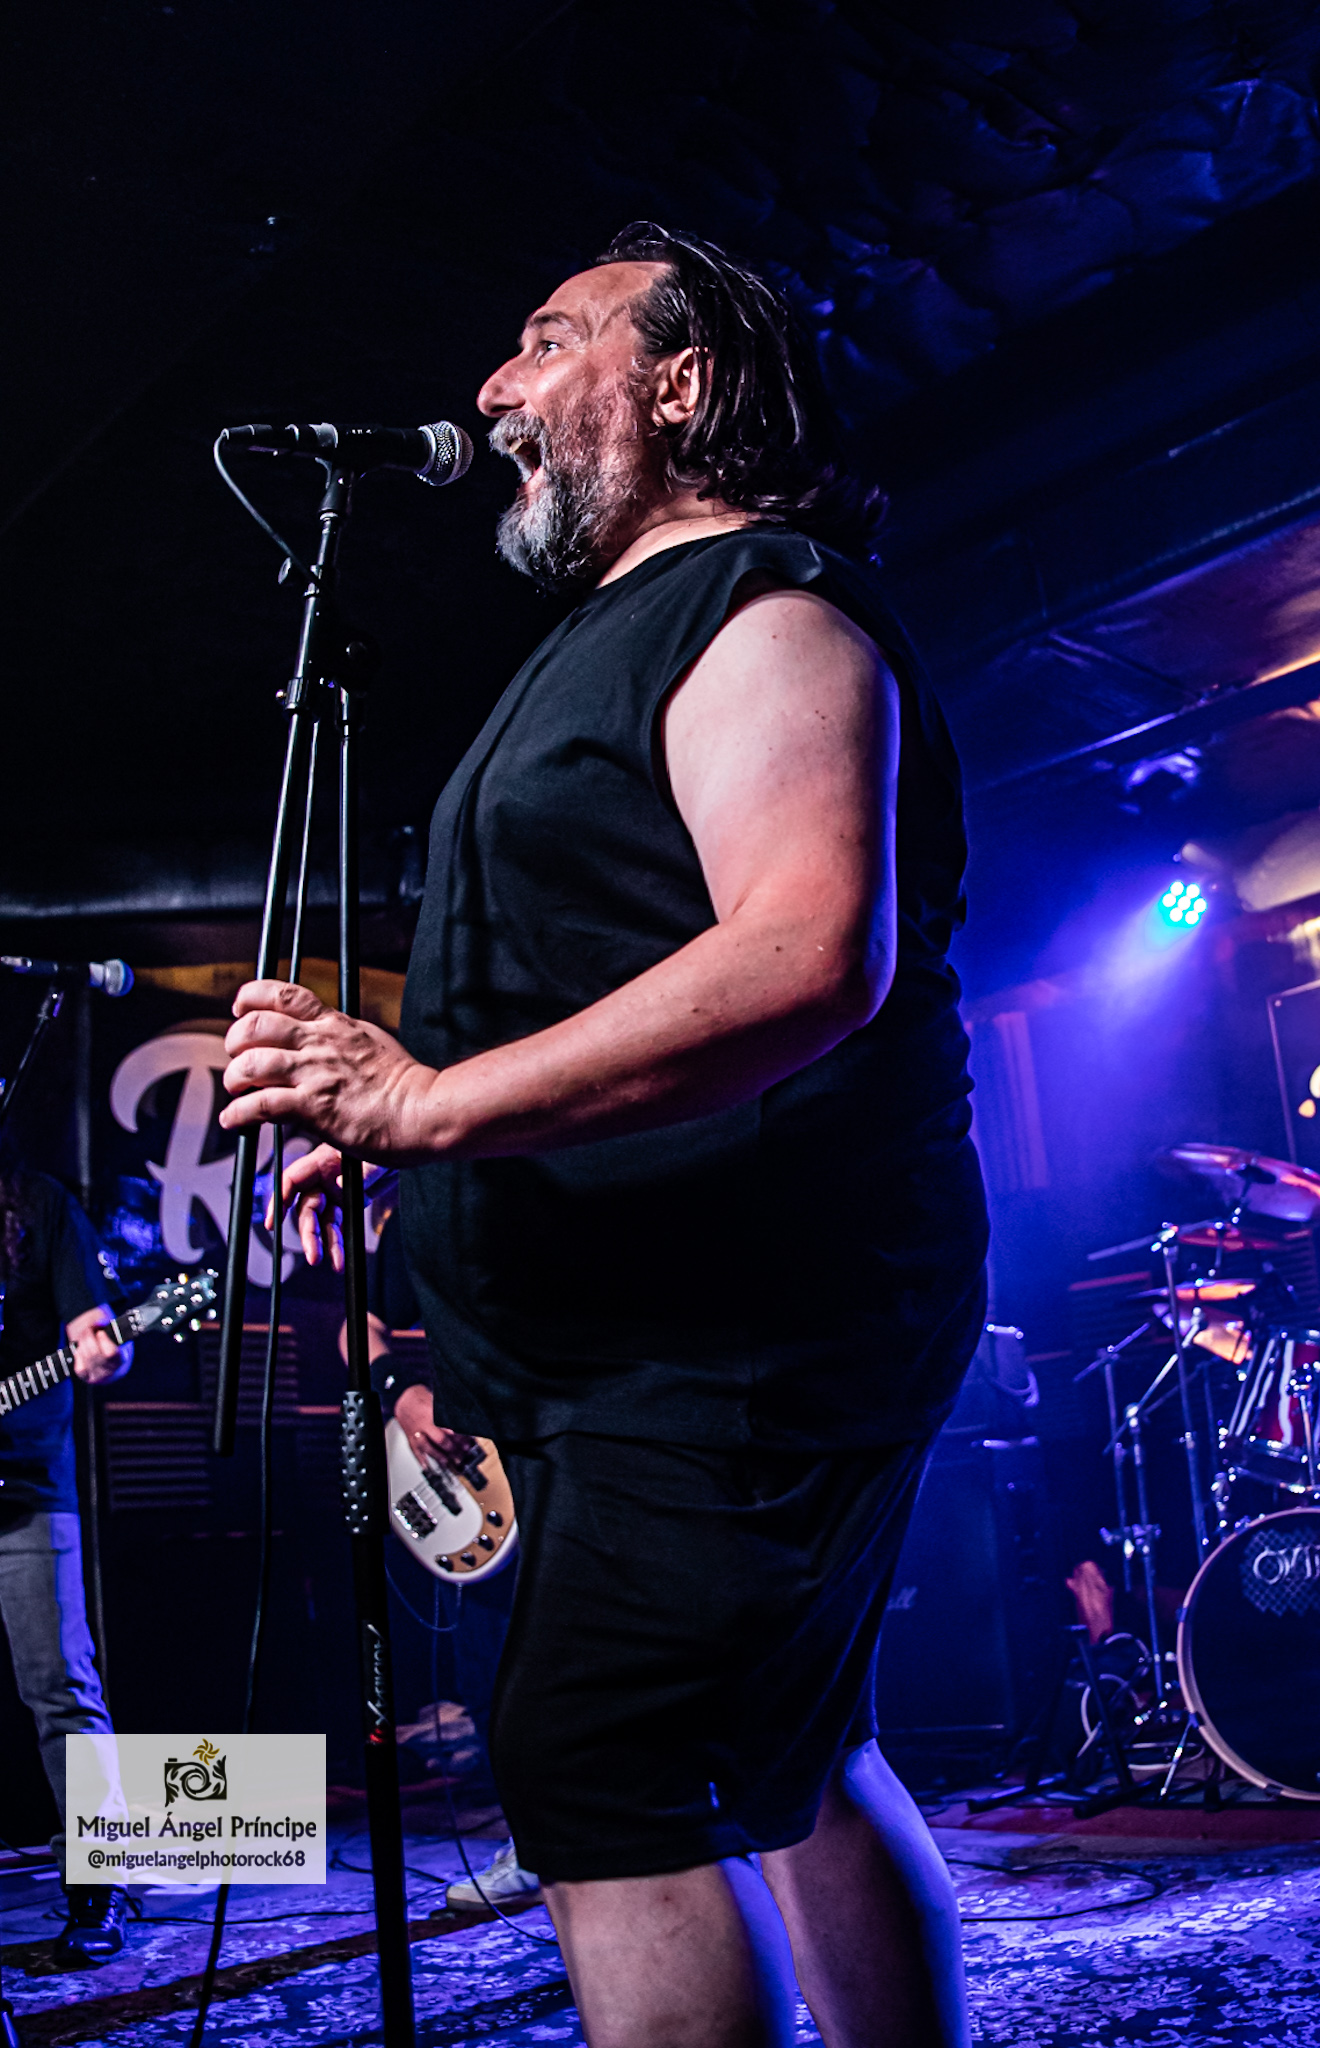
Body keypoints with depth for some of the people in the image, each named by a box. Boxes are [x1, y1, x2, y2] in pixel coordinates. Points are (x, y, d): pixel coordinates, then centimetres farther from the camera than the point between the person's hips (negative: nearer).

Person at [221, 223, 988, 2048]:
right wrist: (384, 1140, 19)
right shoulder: (611, 640, 23)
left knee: (608, 1781, -12)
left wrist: (432, 1104, -32)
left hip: (743, 1328, -11)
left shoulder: (763, 613, -10)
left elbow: (813, 958, -28)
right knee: (786, 1768, 17)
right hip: (645, 1337, 11)